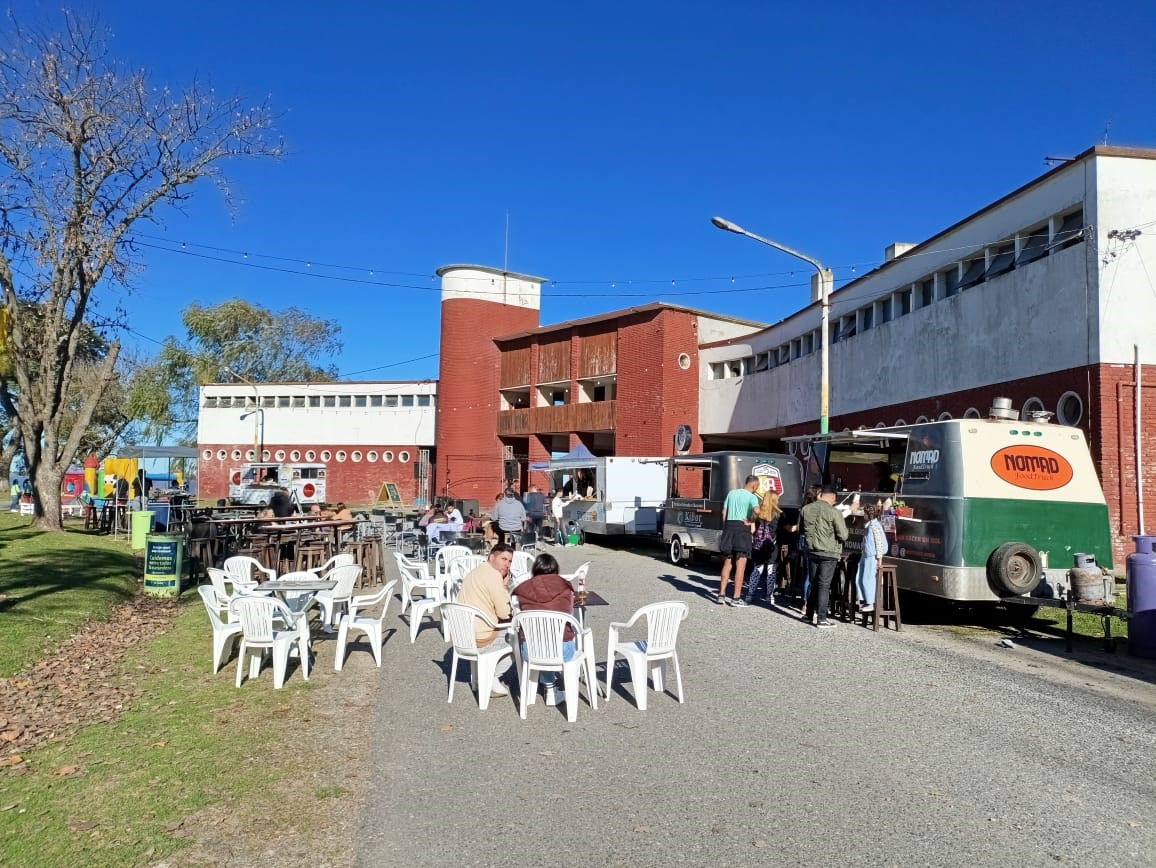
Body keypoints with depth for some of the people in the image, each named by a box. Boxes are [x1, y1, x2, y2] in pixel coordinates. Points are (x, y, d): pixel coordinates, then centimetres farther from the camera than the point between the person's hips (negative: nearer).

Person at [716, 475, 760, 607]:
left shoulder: (732, 493, 11)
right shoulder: (752, 497, -7)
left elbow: (724, 512, 9)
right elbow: (756, 511, -27)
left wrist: (725, 528, 12)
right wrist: (750, 521, -9)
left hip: (729, 527, 5)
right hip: (742, 528, -5)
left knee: (727, 564, 14)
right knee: (740, 566, 1)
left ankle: (721, 595, 15)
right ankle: (736, 598, 1)